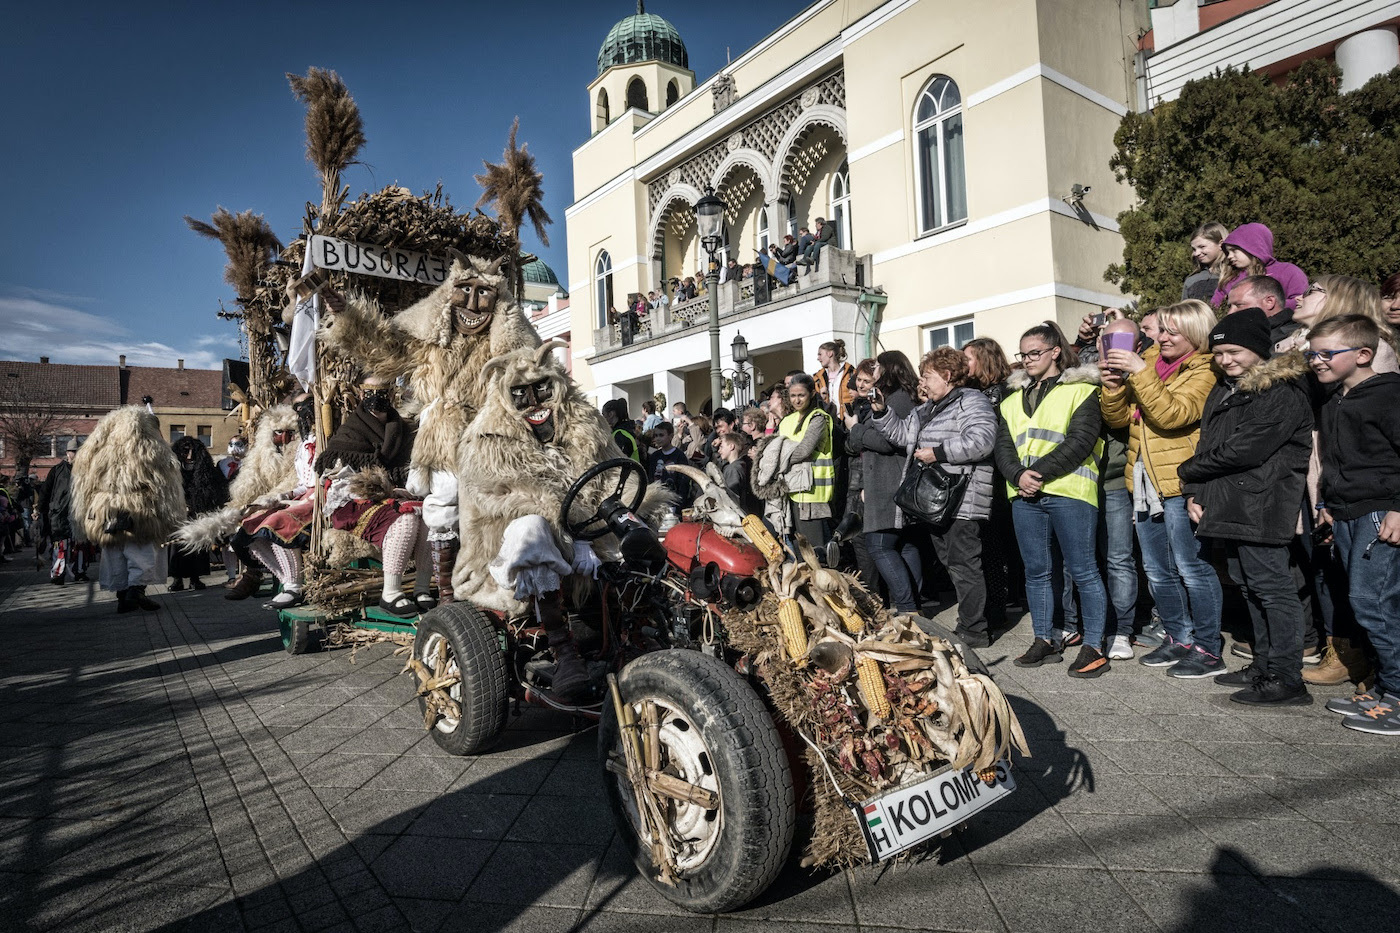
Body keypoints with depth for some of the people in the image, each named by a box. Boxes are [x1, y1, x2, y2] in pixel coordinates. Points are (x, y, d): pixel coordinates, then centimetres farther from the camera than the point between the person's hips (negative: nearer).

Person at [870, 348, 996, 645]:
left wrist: (938, 453, -20)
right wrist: (880, 412, 12)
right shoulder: (926, 410, 22)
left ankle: (974, 632, 1)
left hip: (961, 502, -10)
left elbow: (981, 440, -23)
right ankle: (968, 626, 24)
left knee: (963, 565, -7)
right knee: (951, 564, 14)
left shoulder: (971, 401, -8)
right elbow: (902, 433, 26)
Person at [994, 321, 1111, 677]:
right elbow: (1003, 446, 9)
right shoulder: (1014, 399, 20)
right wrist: (1018, 475, -10)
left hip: (1068, 491, -5)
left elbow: (1080, 441, -10)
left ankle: (1093, 646, 8)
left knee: (1083, 570, -2)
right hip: (1024, 495, 6)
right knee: (1036, 571, 10)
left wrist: (1040, 472, -17)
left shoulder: (1081, 390, 2)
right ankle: (1045, 641, 21)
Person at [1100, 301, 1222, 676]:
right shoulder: (1150, 362, 14)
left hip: (1179, 482, -7)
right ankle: (1178, 638, 27)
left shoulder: (1203, 371, -5)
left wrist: (1140, 373, -24)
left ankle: (1207, 649, 8)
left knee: (1191, 567, -3)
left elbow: (1172, 414, -22)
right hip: (1144, 483, 7)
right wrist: (1114, 383, -7)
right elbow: (1118, 417, 10)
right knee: (1157, 570, 14)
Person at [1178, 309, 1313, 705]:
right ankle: (1264, 666, 25)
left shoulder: (1283, 393, -10)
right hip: (1228, 506, 9)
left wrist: (1188, 471, -6)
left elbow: (1242, 450, -18)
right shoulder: (1225, 390, 18)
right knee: (1250, 587, 14)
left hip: (1261, 508, -9)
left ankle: (1287, 679, 3)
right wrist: (1194, 493, 2)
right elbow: (1207, 446, 16)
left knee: (1272, 588, -4)